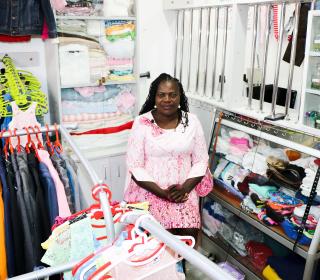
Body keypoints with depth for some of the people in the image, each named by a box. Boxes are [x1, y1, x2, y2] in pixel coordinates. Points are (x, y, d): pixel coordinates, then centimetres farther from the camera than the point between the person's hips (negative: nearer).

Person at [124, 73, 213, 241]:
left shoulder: (191, 121, 0)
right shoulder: (142, 123, -7)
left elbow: (201, 161, 3)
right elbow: (135, 167, -8)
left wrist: (185, 188, -11)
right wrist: (162, 192, -15)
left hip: (185, 190, 2)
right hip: (151, 190, -2)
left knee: (190, 231, -17)